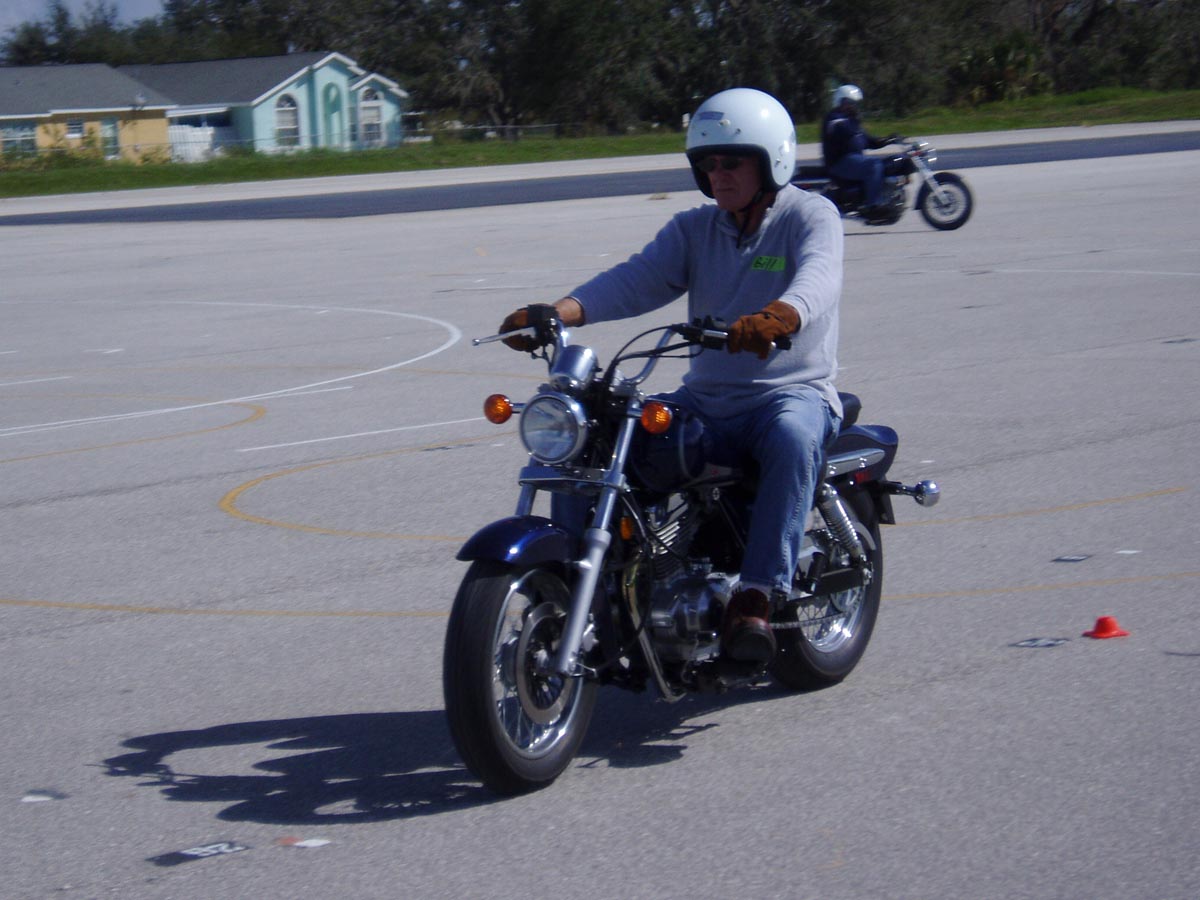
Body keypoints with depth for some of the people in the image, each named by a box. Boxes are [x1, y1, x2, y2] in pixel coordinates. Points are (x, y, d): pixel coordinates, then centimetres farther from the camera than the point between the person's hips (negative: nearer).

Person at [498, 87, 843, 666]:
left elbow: (818, 275, -23)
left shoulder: (810, 216, -1)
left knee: (792, 438, -40)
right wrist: (560, 311, -23)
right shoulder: (693, 229, 13)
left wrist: (779, 316, -48)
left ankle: (754, 600, -41)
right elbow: (639, 278, -3)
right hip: (707, 397, 5)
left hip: (793, 391, -5)